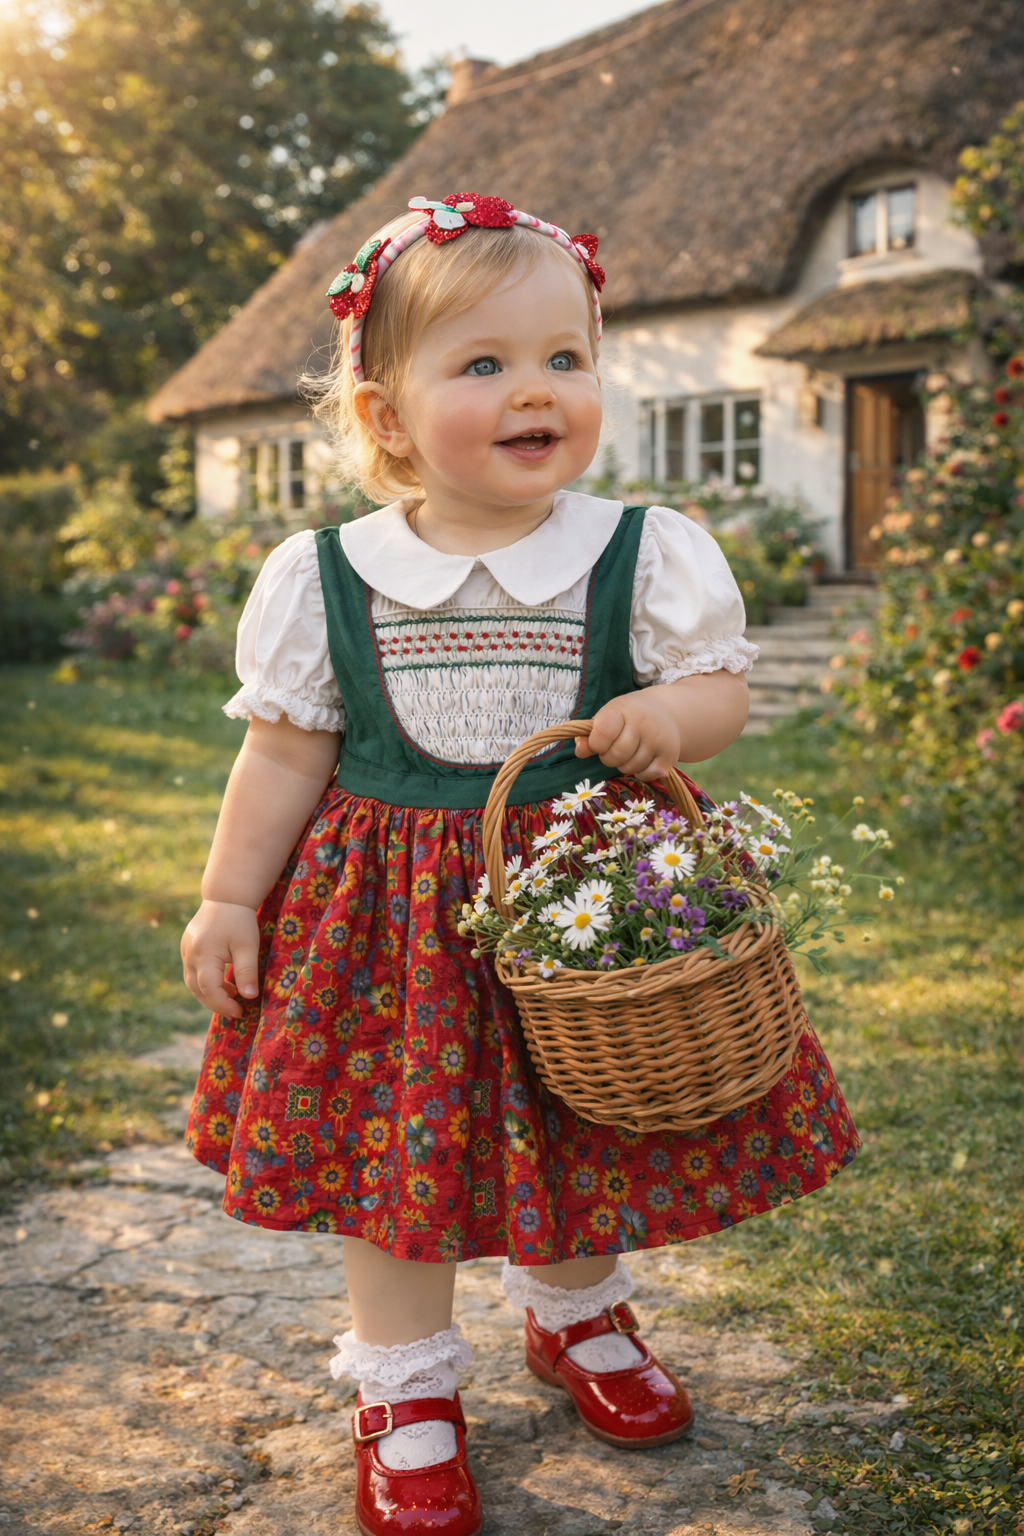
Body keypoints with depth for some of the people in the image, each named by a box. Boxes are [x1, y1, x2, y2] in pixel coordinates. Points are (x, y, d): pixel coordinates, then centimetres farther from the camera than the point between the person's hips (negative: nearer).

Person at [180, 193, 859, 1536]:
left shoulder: (645, 556, -7)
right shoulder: (326, 581, -6)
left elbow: (724, 687, 1)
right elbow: (285, 752, 2)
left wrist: (672, 716, -22)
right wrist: (229, 897, 3)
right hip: (395, 908, 0)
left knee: (594, 1131, 15)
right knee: (397, 1143, 7)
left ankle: (575, 1316, 45)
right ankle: (405, 1386, 29)